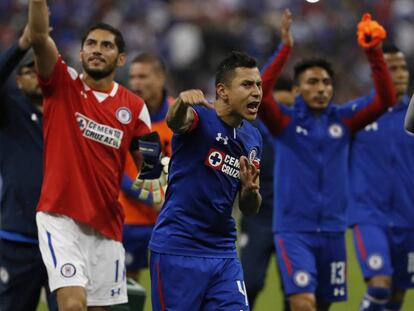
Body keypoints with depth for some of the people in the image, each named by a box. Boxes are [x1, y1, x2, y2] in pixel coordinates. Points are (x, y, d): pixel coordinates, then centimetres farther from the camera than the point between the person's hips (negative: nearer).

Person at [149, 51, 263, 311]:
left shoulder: (253, 138, 10)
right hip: (177, 249, -6)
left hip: (223, 252, 6)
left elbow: (249, 209, 14)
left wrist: (251, 190, -9)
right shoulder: (200, 117, -9)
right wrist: (182, 102, -58)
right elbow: (175, 121, -35)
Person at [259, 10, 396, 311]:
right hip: (294, 230, -4)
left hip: (332, 229, 4)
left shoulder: (343, 119, 5)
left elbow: (386, 99, -6)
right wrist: (285, 49, -27)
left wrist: (373, 52, -18)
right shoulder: (286, 120, -3)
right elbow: (259, 94, -21)